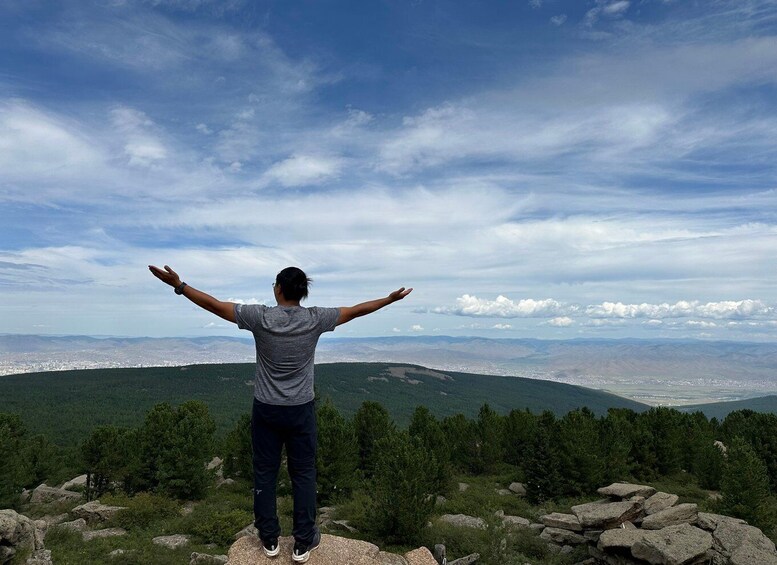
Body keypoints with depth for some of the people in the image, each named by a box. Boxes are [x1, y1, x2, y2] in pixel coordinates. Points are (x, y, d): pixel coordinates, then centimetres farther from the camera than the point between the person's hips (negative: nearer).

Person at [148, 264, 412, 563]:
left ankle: (269, 539, 26)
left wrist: (178, 285, 0)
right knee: (303, 474, 11)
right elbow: (355, 310, 0)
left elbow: (215, 305, -8)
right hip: (301, 410, 0)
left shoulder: (260, 316, -12)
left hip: (265, 409, 0)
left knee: (264, 473, 14)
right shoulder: (315, 319, -9)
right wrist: (390, 299, 12)